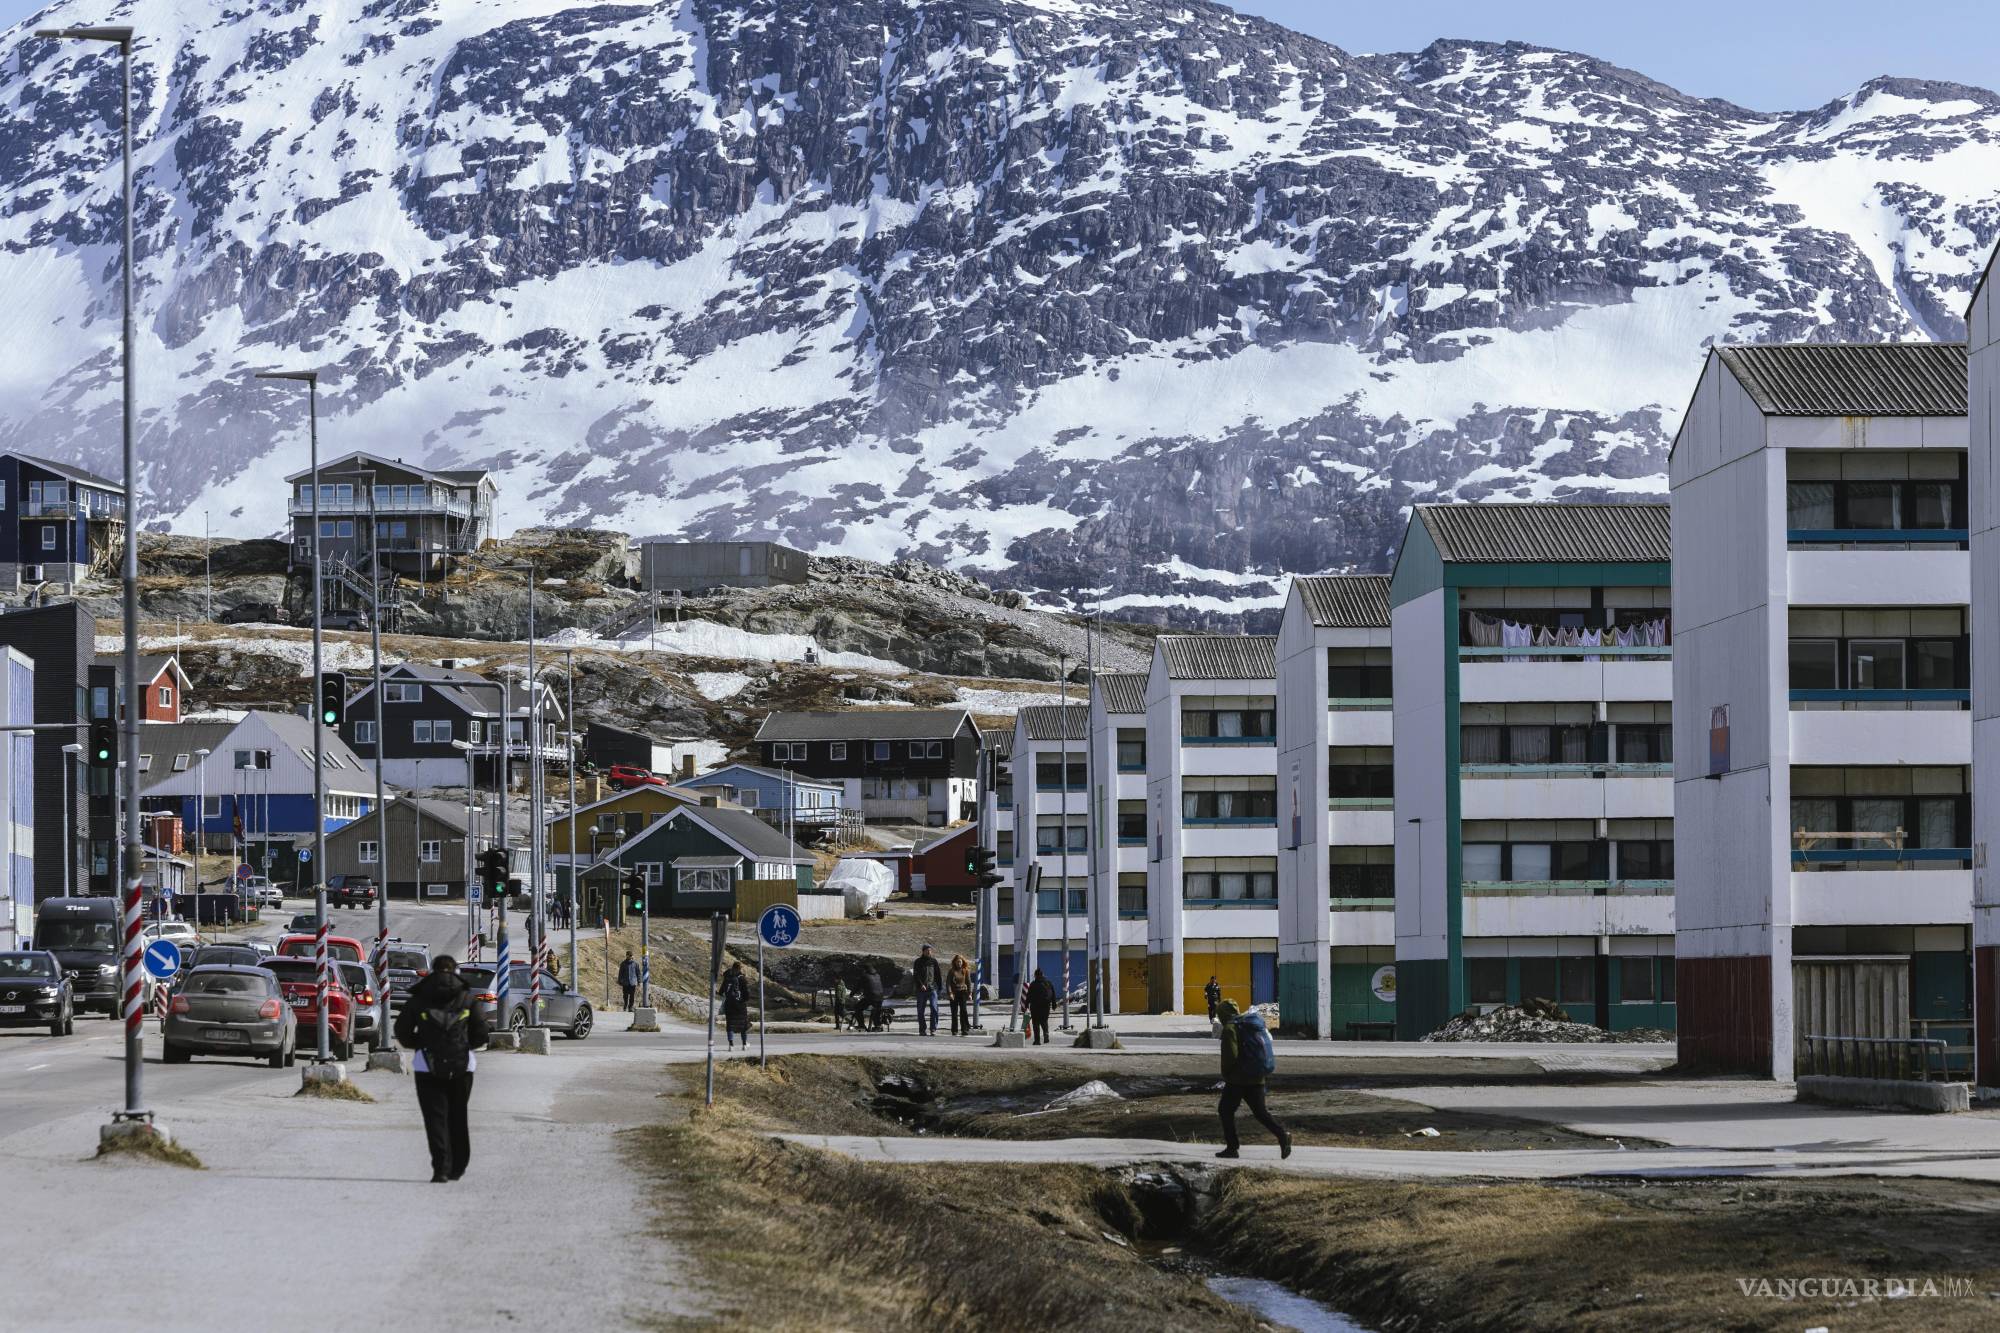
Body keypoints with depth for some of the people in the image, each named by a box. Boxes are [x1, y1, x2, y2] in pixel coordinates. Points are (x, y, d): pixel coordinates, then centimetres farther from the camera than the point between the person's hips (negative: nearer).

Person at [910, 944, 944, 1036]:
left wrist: (940, 986, 10)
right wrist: (920, 984, -20)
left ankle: (933, 1029, -12)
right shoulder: (918, 962, 3)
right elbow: (916, 975, -6)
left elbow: (938, 974, 15)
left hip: (932, 988, 1)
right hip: (921, 990, -1)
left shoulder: (934, 961, 10)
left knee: (934, 1008, -13)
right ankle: (922, 1030, 11)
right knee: (921, 1011, 3)